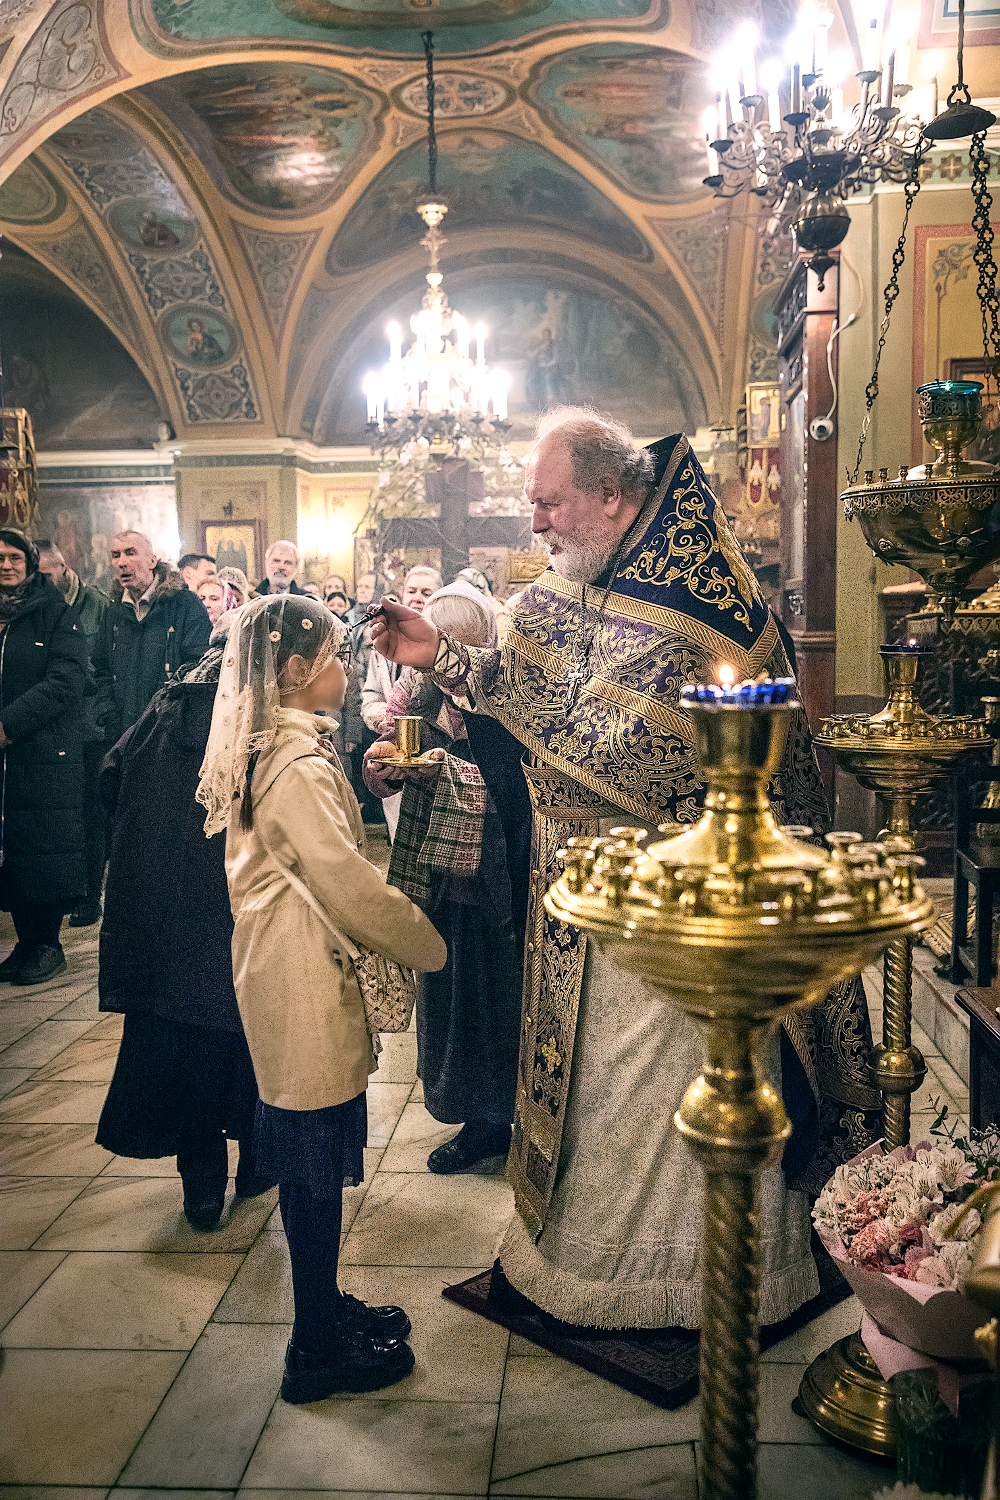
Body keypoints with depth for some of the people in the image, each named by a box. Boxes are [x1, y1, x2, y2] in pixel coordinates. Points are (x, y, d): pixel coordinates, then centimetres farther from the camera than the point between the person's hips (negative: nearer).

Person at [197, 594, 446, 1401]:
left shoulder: (267, 751, 8)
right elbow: (349, 882, -21)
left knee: (310, 1162, 19)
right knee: (316, 1162, 4)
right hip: (307, 983, -9)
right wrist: (430, 946, -9)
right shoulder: (298, 767, -22)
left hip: (283, 975, 10)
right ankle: (319, 1350, 20)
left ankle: (323, 1311, 36)